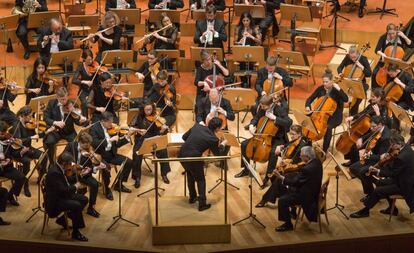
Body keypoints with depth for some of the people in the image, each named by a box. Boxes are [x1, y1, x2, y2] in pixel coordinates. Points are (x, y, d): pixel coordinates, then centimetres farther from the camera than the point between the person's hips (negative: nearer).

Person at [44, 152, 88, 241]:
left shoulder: (58, 167, 2)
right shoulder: (54, 172, -27)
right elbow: (63, 190, -31)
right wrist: (75, 187, -15)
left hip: (61, 196, 10)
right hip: (54, 202, -10)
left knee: (84, 200, 8)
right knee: (77, 205, -25)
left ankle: (62, 219, 17)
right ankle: (75, 233, -11)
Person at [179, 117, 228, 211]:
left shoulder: (197, 126, 3)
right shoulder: (214, 139, -9)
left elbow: (184, 137, 13)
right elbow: (217, 154, 8)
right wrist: (222, 145, 25)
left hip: (182, 155, 5)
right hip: (193, 159, -5)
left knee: (190, 174, 30)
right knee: (200, 179, 17)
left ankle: (192, 197, 43)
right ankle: (202, 204, 15)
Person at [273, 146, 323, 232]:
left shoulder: (307, 169, -33)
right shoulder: (316, 161, -4)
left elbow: (295, 182, -24)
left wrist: (281, 177, -19)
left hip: (307, 195, -10)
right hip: (313, 190, 10)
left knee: (282, 201, -10)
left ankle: (288, 224, 4)